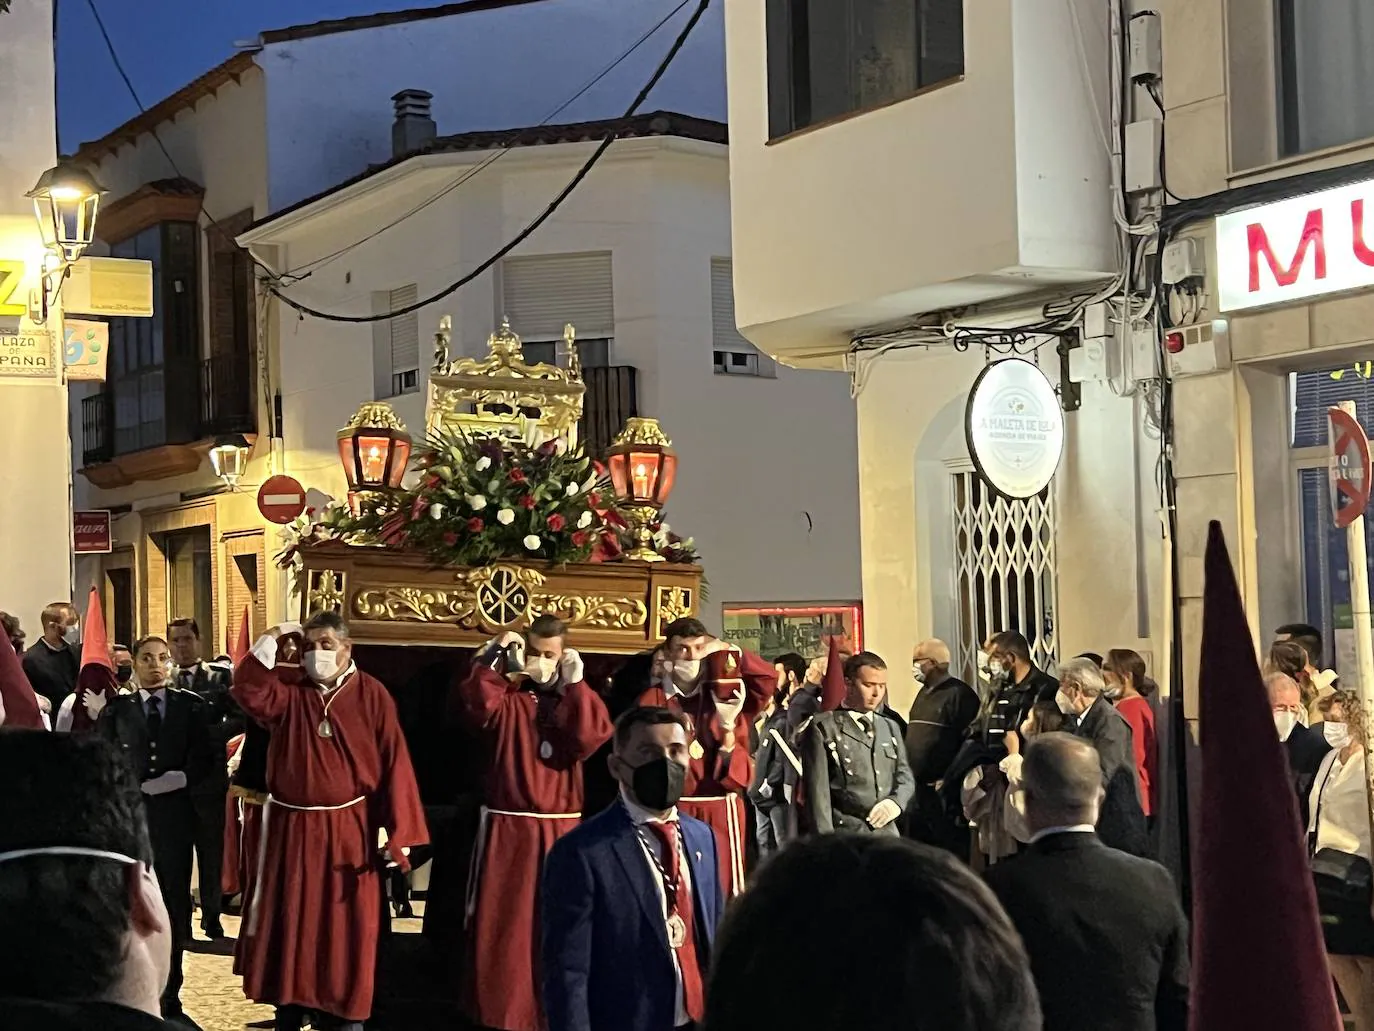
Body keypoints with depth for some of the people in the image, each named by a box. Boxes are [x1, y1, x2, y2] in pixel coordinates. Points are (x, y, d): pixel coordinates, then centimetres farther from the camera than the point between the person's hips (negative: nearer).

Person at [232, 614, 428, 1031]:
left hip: (349, 831, -2)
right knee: (290, 926, 10)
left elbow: (394, 762, -8)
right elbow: (247, 690, -17)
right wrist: (271, 640, -19)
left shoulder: (371, 695, -4)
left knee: (347, 931, 3)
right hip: (292, 829, 3)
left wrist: (398, 832, -13)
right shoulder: (289, 692, 3)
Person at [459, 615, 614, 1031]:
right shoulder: (506, 696, 4)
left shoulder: (577, 699, 9)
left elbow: (590, 738, -12)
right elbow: (477, 706, -19)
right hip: (508, 829, -1)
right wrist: (494, 658, -18)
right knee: (502, 929, 1)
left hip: (560, 830, 1)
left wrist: (574, 684, -11)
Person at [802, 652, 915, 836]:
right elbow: (818, 791, -5)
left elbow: (905, 777, 19)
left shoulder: (890, 728, 19)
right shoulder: (823, 728, 0)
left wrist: (896, 801, -4)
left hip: (888, 836, 6)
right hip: (845, 838, -6)